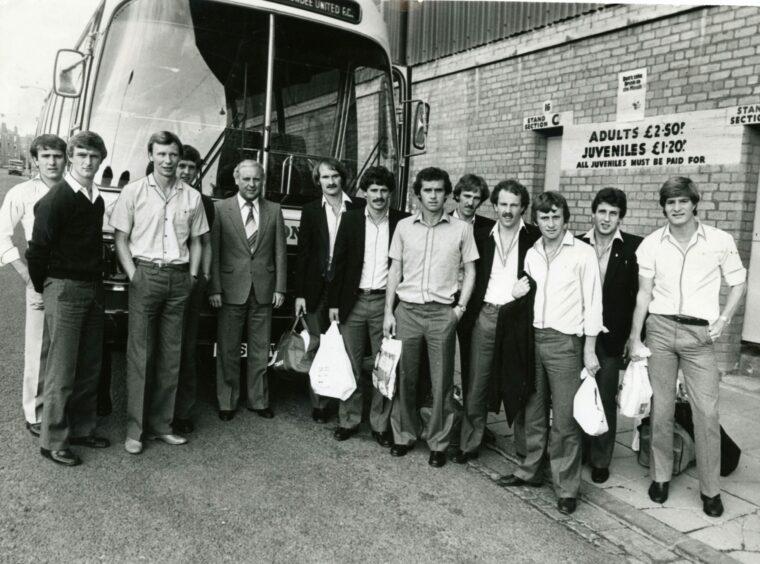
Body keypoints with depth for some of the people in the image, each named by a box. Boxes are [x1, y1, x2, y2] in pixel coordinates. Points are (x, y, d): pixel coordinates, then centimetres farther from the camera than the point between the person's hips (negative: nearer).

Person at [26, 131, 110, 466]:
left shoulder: (97, 200, 10)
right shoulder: (56, 199, -11)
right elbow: (37, 251, -9)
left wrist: (98, 282, 11)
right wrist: (44, 288, -1)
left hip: (93, 290, 7)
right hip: (64, 290, -7)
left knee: (90, 367, 12)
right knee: (62, 370, -1)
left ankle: (82, 429, 26)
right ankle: (53, 441, 11)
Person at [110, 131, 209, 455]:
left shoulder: (192, 197, 8)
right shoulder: (134, 192, 2)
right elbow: (120, 238, 0)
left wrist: (192, 276, 4)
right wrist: (133, 275, -8)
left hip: (179, 278, 3)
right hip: (145, 274, -3)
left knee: (171, 356, 7)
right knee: (140, 354, -1)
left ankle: (161, 425, 17)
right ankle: (134, 429, 8)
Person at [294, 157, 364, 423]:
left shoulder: (359, 208, 2)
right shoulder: (310, 211, 7)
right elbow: (302, 253, 5)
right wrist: (299, 293, 0)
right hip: (317, 289, 1)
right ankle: (318, 404, 17)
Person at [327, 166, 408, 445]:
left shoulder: (402, 222, 0)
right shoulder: (351, 219, 4)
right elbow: (338, 262, 5)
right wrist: (334, 302, 1)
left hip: (385, 302, -1)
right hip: (353, 301, 1)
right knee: (351, 366, 8)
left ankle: (380, 424, 18)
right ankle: (348, 420, 22)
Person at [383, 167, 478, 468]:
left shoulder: (462, 229, 1)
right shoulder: (404, 226, 6)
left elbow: (470, 271, 7)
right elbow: (395, 270, 8)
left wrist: (460, 307, -3)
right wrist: (388, 312, 3)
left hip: (442, 313, -1)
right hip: (407, 310, 2)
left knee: (442, 382, 4)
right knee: (404, 377, 8)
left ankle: (438, 442, 18)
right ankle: (404, 434, 25)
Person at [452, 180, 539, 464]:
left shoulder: (535, 237, -1)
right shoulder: (482, 236, 9)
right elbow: (473, 275, 12)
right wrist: (469, 311, 5)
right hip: (485, 315, 3)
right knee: (476, 385, 8)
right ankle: (469, 444, 19)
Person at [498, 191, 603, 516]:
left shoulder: (582, 254, -5)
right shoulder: (532, 253, 11)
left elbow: (592, 303, -5)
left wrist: (589, 349, -8)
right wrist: (519, 291, -3)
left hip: (565, 341, -5)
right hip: (533, 337, 5)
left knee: (564, 419, -2)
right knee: (533, 412, 14)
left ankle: (567, 488, 10)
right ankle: (531, 471, 29)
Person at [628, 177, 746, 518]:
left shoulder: (720, 241, -2)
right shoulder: (651, 244, 1)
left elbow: (738, 284, 8)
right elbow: (644, 294, 3)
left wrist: (723, 319, -6)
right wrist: (635, 338, 0)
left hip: (700, 333, -1)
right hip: (660, 328, 1)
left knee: (707, 412, -2)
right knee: (661, 407, 8)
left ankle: (710, 489, 14)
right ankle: (660, 476, 24)